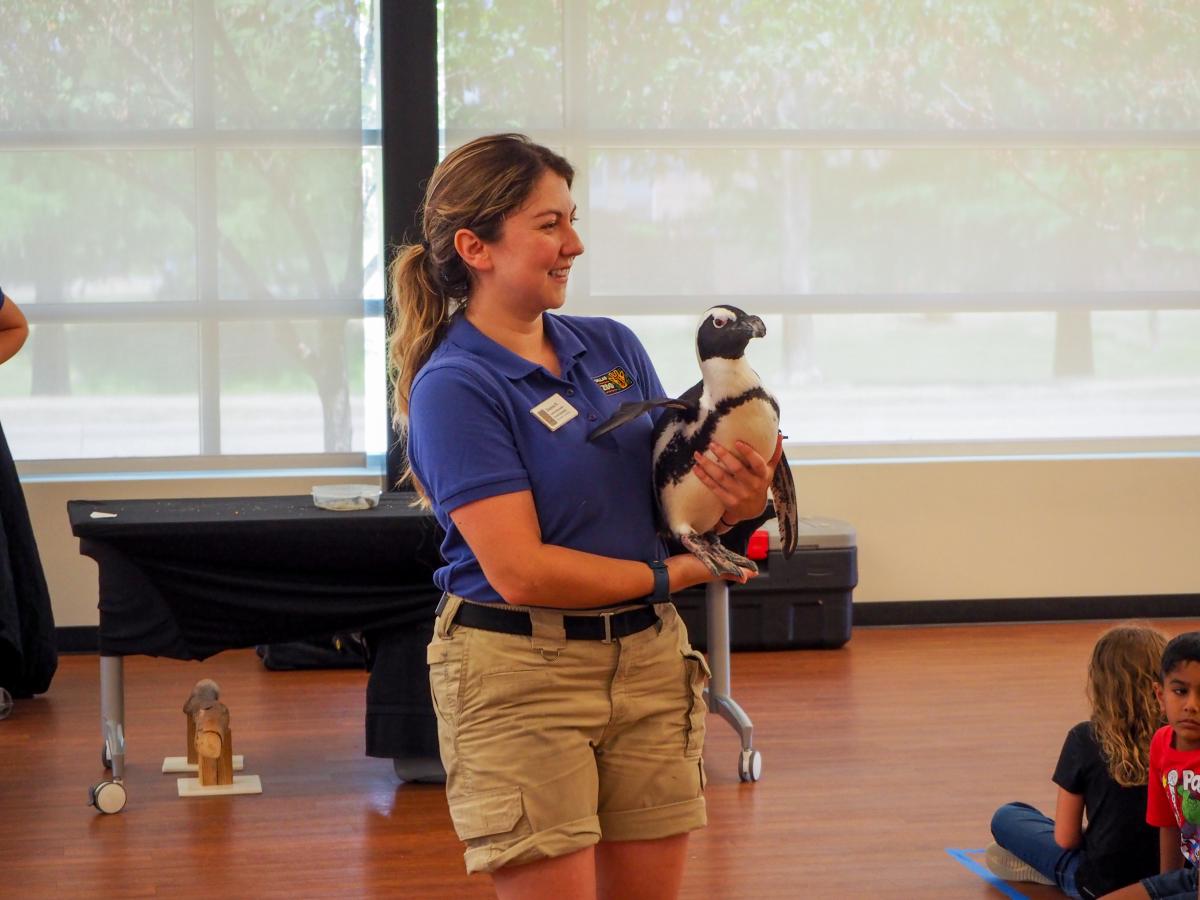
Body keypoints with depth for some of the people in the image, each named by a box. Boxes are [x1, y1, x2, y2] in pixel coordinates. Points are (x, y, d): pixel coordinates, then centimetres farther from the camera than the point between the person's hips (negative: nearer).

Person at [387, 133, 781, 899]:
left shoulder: (612, 347, 9)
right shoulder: (453, 386, -11)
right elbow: (521, 571, -18)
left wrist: (743, 499, -14)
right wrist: (672, 574, -9)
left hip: (648, 658, 6)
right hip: (520, 669, -6)